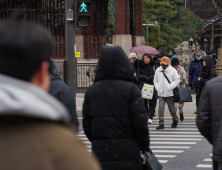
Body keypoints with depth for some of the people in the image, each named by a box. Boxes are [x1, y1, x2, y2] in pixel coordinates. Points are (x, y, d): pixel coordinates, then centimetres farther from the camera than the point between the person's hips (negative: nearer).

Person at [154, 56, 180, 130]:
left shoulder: (172, 70, -3)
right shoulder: (158, 70, 10)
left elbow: (177, 80, -4)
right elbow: (155, 80, 19)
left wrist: (170, 87, -12)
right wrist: (157, 88, 3)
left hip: (170, 94, -3)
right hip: (161, 94, 3)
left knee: (172, 108, 8)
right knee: (161, 108, -9)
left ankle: (175, 121, 31)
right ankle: (161, 123, -9)